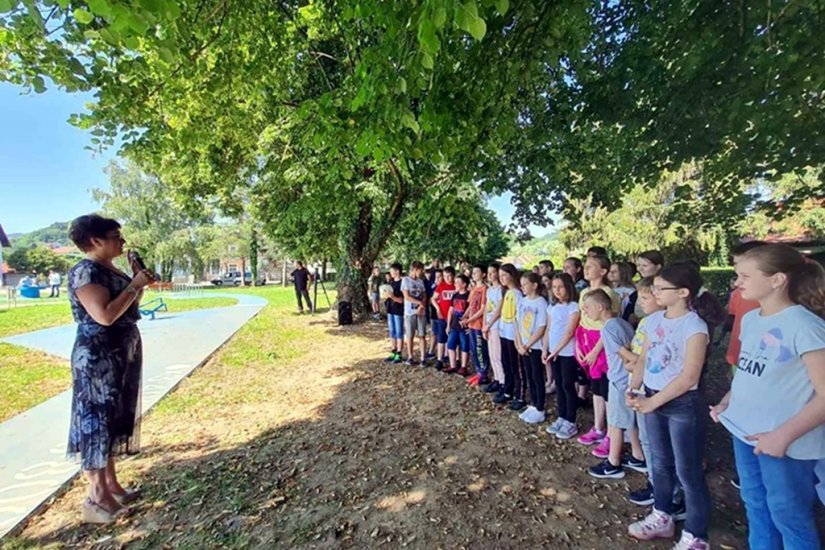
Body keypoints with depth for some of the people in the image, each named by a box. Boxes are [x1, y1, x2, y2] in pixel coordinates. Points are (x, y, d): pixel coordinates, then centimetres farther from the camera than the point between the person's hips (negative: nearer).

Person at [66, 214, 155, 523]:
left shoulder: (110, 270, 11)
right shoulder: (85, 271, -17)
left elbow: (129, 309, 20)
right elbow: (105, 315, -27)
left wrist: (139, 280, 7)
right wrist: (135, 285, -19)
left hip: (120, 357, 10)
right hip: (97, 360, -9)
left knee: (115, 418, 16)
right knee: (97, 421, 0)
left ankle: (111, 483, 29)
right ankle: (97, 498, 13)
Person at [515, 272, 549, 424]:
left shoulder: (541, 303, -14)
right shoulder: (522, 301, 4)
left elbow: (541, 329, -16)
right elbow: (517, 324, 6)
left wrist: (527, 345, -14)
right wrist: (519, 344, -4)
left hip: (536, 346, -6)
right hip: (523, 346, 6)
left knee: (537, 378, 4)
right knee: (529, 377, 14)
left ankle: (540, 410, 15)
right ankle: (532, 405, 27)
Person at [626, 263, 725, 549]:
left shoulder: (694, 326, -18)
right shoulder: (653, 320, 2)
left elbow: (688, 377, -20)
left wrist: (652, 402, -18)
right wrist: (634, 388, -5)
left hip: (682, 404, -7)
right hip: (653, 399, 7)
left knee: (688, 471, 9)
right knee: (660, 463, 21)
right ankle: (662, 517, 41)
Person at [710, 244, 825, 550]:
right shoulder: (750, 319, 2)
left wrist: (784, 435, -23)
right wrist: (727, 402, 3)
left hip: (785, 443, -6)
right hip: (745, 432, 7)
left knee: (788, 515, 13)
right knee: (756, 506, 23)